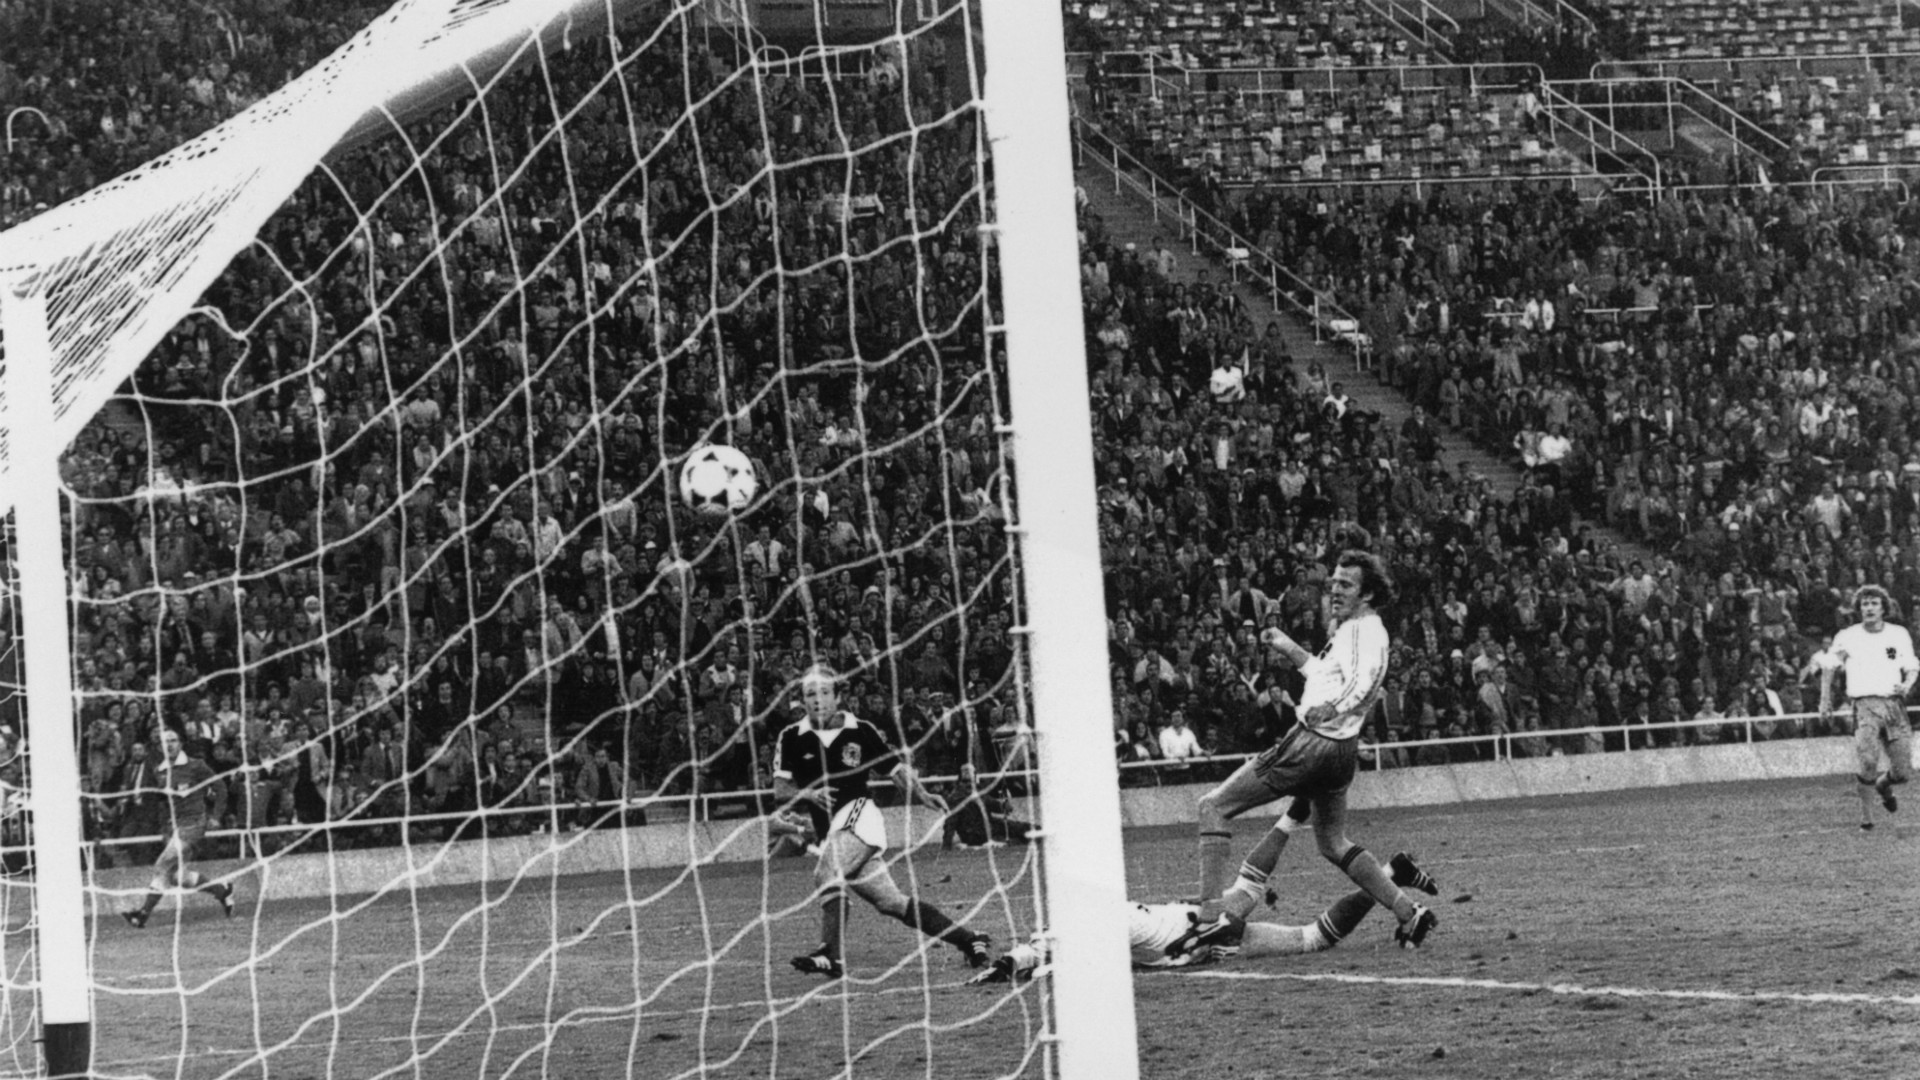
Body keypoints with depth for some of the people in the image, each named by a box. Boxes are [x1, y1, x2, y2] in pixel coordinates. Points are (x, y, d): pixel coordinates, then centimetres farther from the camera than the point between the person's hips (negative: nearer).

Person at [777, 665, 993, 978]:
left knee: (826, 875, -29)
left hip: (859, 815, -4)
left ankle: (831, 954, -33)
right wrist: (809, 794, -17)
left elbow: (898, 769, 6)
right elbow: (780, 791, 2)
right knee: (892, 902, 1)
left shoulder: (861, 732, 1)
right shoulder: (792, 738, 6)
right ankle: (969, 940, 10)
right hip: (831, 832, 4)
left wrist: (922, 795, -10)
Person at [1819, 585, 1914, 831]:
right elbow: (1828, 668, 15)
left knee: (1902, 772, -1)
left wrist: (1906, 686, -6)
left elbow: (1912, 668, 16)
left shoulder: (1900, 635, 9)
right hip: (1865, 705, -2)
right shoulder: (1847, 637, 4)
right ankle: (1866, 817, -6)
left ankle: (1883, 784, 35)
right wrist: (1825, 702, 8)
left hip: (1894, 703, 2)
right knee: (1868, 763, -20)